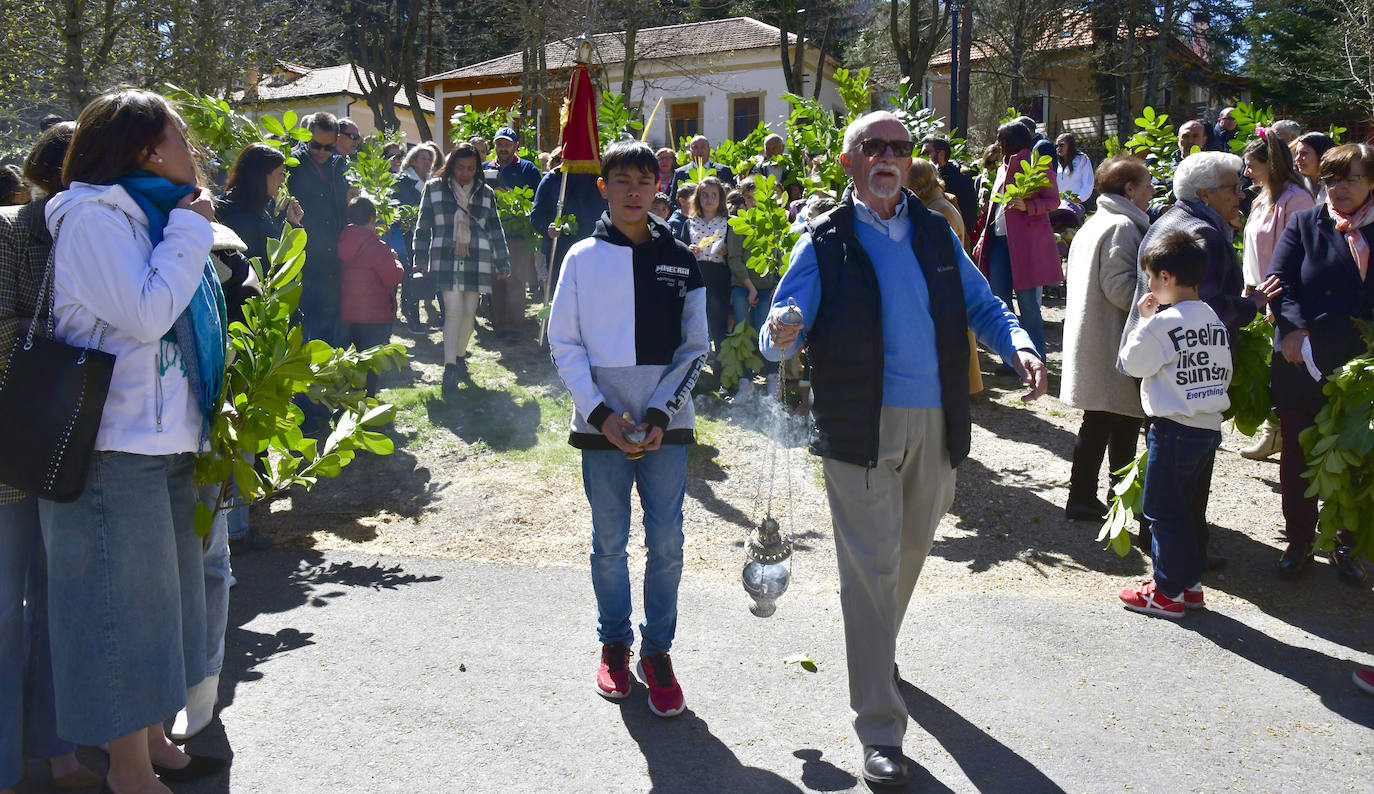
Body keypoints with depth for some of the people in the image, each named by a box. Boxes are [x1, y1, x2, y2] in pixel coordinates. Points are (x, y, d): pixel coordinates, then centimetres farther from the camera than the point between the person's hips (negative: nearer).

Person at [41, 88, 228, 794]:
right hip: (117, 447, -9)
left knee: (156, 595, 17)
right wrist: (191, 229, -12)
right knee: (123, 600, -1)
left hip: (163, 440, 9)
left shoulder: (147, 214, 17)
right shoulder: (93, 214, -11)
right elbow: (145, 313, -21)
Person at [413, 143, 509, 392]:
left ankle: (460, 357, 26)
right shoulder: (434, 188, 5)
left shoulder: (486, 193, 10)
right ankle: (450, 368, -9)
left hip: (476, 262, 2)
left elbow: (495, 230, 14)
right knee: (454, 310, -12)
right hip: (446, 260, -2)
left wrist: (502, 263, 12)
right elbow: (423, 226, 7)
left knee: (469, 312, 6)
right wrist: (421, 258, 2)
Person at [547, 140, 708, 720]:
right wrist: (600, 413, -11)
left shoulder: (679, 260, 5)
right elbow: (564, 344, 1)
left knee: (667, 542, 1)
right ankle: (614, 643, 27)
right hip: (602, 424, 0)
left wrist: (660, 415, -8)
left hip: (665, 423, 1)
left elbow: (694, 348, 5)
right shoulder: (583, 258, 2)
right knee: (609, 542, 8)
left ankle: (657, 650, 17)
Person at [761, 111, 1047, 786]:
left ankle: (877, 650, 46)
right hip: (860, 425, -4)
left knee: (909, 554, 18)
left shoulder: (936, 233, 12)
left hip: (935, 424, 5)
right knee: (872, 568, -5)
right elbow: (779, 335, -8)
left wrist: (1019, 346, -4)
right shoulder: (824, 241, -2)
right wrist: (781, 335, -32)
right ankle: (880, 730, 4)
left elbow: (981, 305, 16)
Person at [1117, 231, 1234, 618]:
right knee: (1186, 509, 18)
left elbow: (1133, 362, -6)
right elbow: (1224, 374, 11)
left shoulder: (1162, 324, -17)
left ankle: (1168, 593, 10)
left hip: (1174, 430, -8)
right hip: (1209, 427, 8)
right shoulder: (1216, 322, 5)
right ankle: (1190, 583, 27)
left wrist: (1144, 320, 0)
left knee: (1163, 511, 3)